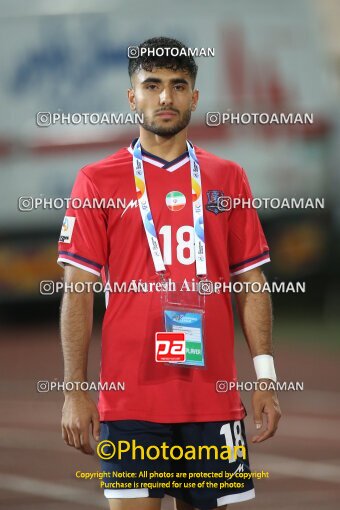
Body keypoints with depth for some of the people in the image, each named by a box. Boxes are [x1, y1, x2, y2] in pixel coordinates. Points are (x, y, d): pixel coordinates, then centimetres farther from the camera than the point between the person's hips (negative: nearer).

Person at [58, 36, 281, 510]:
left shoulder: (228, 178, 10)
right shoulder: (97, 181, 3)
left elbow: (251, 285, 10)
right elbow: (78, 293, 1)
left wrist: (265, 377, 1)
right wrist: (75, 391, -6)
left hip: (213, 397, 2)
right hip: (130, 396, -2)